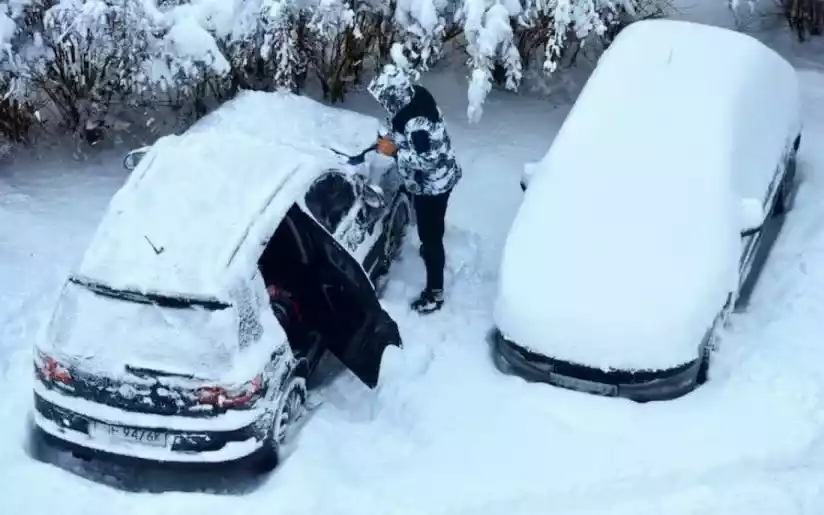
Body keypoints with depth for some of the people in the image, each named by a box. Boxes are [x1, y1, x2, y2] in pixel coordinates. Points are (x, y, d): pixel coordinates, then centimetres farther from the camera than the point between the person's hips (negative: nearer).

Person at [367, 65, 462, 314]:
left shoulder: (417, 122, -38)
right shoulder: (415, 95, -10)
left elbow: (427, 160, -32)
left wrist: (394, 151, -26)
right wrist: (388, 135, -8)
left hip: (432, 185, -9)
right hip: (433, 181, 9)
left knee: (430, 234, 6)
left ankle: (435, 293, 20)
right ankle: (433, 249, 61)